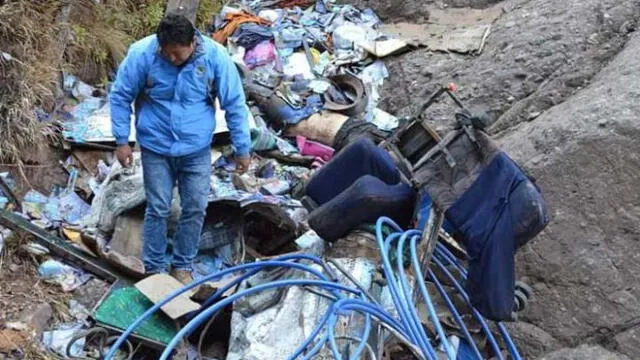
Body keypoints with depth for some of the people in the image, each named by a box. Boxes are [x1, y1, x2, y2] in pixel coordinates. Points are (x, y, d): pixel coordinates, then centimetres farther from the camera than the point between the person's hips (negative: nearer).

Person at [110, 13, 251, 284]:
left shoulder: (215, 56, -16)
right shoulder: (142, 54, -18)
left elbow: (234, 104, -7)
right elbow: (120, 96, -5)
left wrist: (242, 148, -4)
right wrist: (122, 141, -4)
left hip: (197, 150, 1)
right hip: (156, 148, -1)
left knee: (195, 209, 6)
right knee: (158, 209, 4)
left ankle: (182, 267, 24)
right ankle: (153, 269, 20)